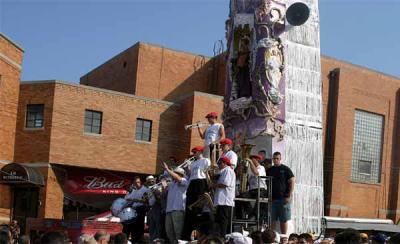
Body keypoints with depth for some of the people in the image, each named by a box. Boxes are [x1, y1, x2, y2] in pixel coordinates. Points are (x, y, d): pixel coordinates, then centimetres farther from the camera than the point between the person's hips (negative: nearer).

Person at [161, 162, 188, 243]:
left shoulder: (184, 181, 2)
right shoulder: (171, 184, 25)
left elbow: (178, 178, -19)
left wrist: (167, 169, -15)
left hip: (178, 209, -8)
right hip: (169, 209, 8)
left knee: (178, 230, -10)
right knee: (169, 230, 9)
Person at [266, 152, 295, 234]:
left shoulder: (285, 169, 2)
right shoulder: (269, 170, 13)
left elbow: (292, 182, -3)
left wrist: (289, 196, -11)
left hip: (283, 199, -3)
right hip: (272, 199, 3)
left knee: (284, 220, 1)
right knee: (272, 220, 3)